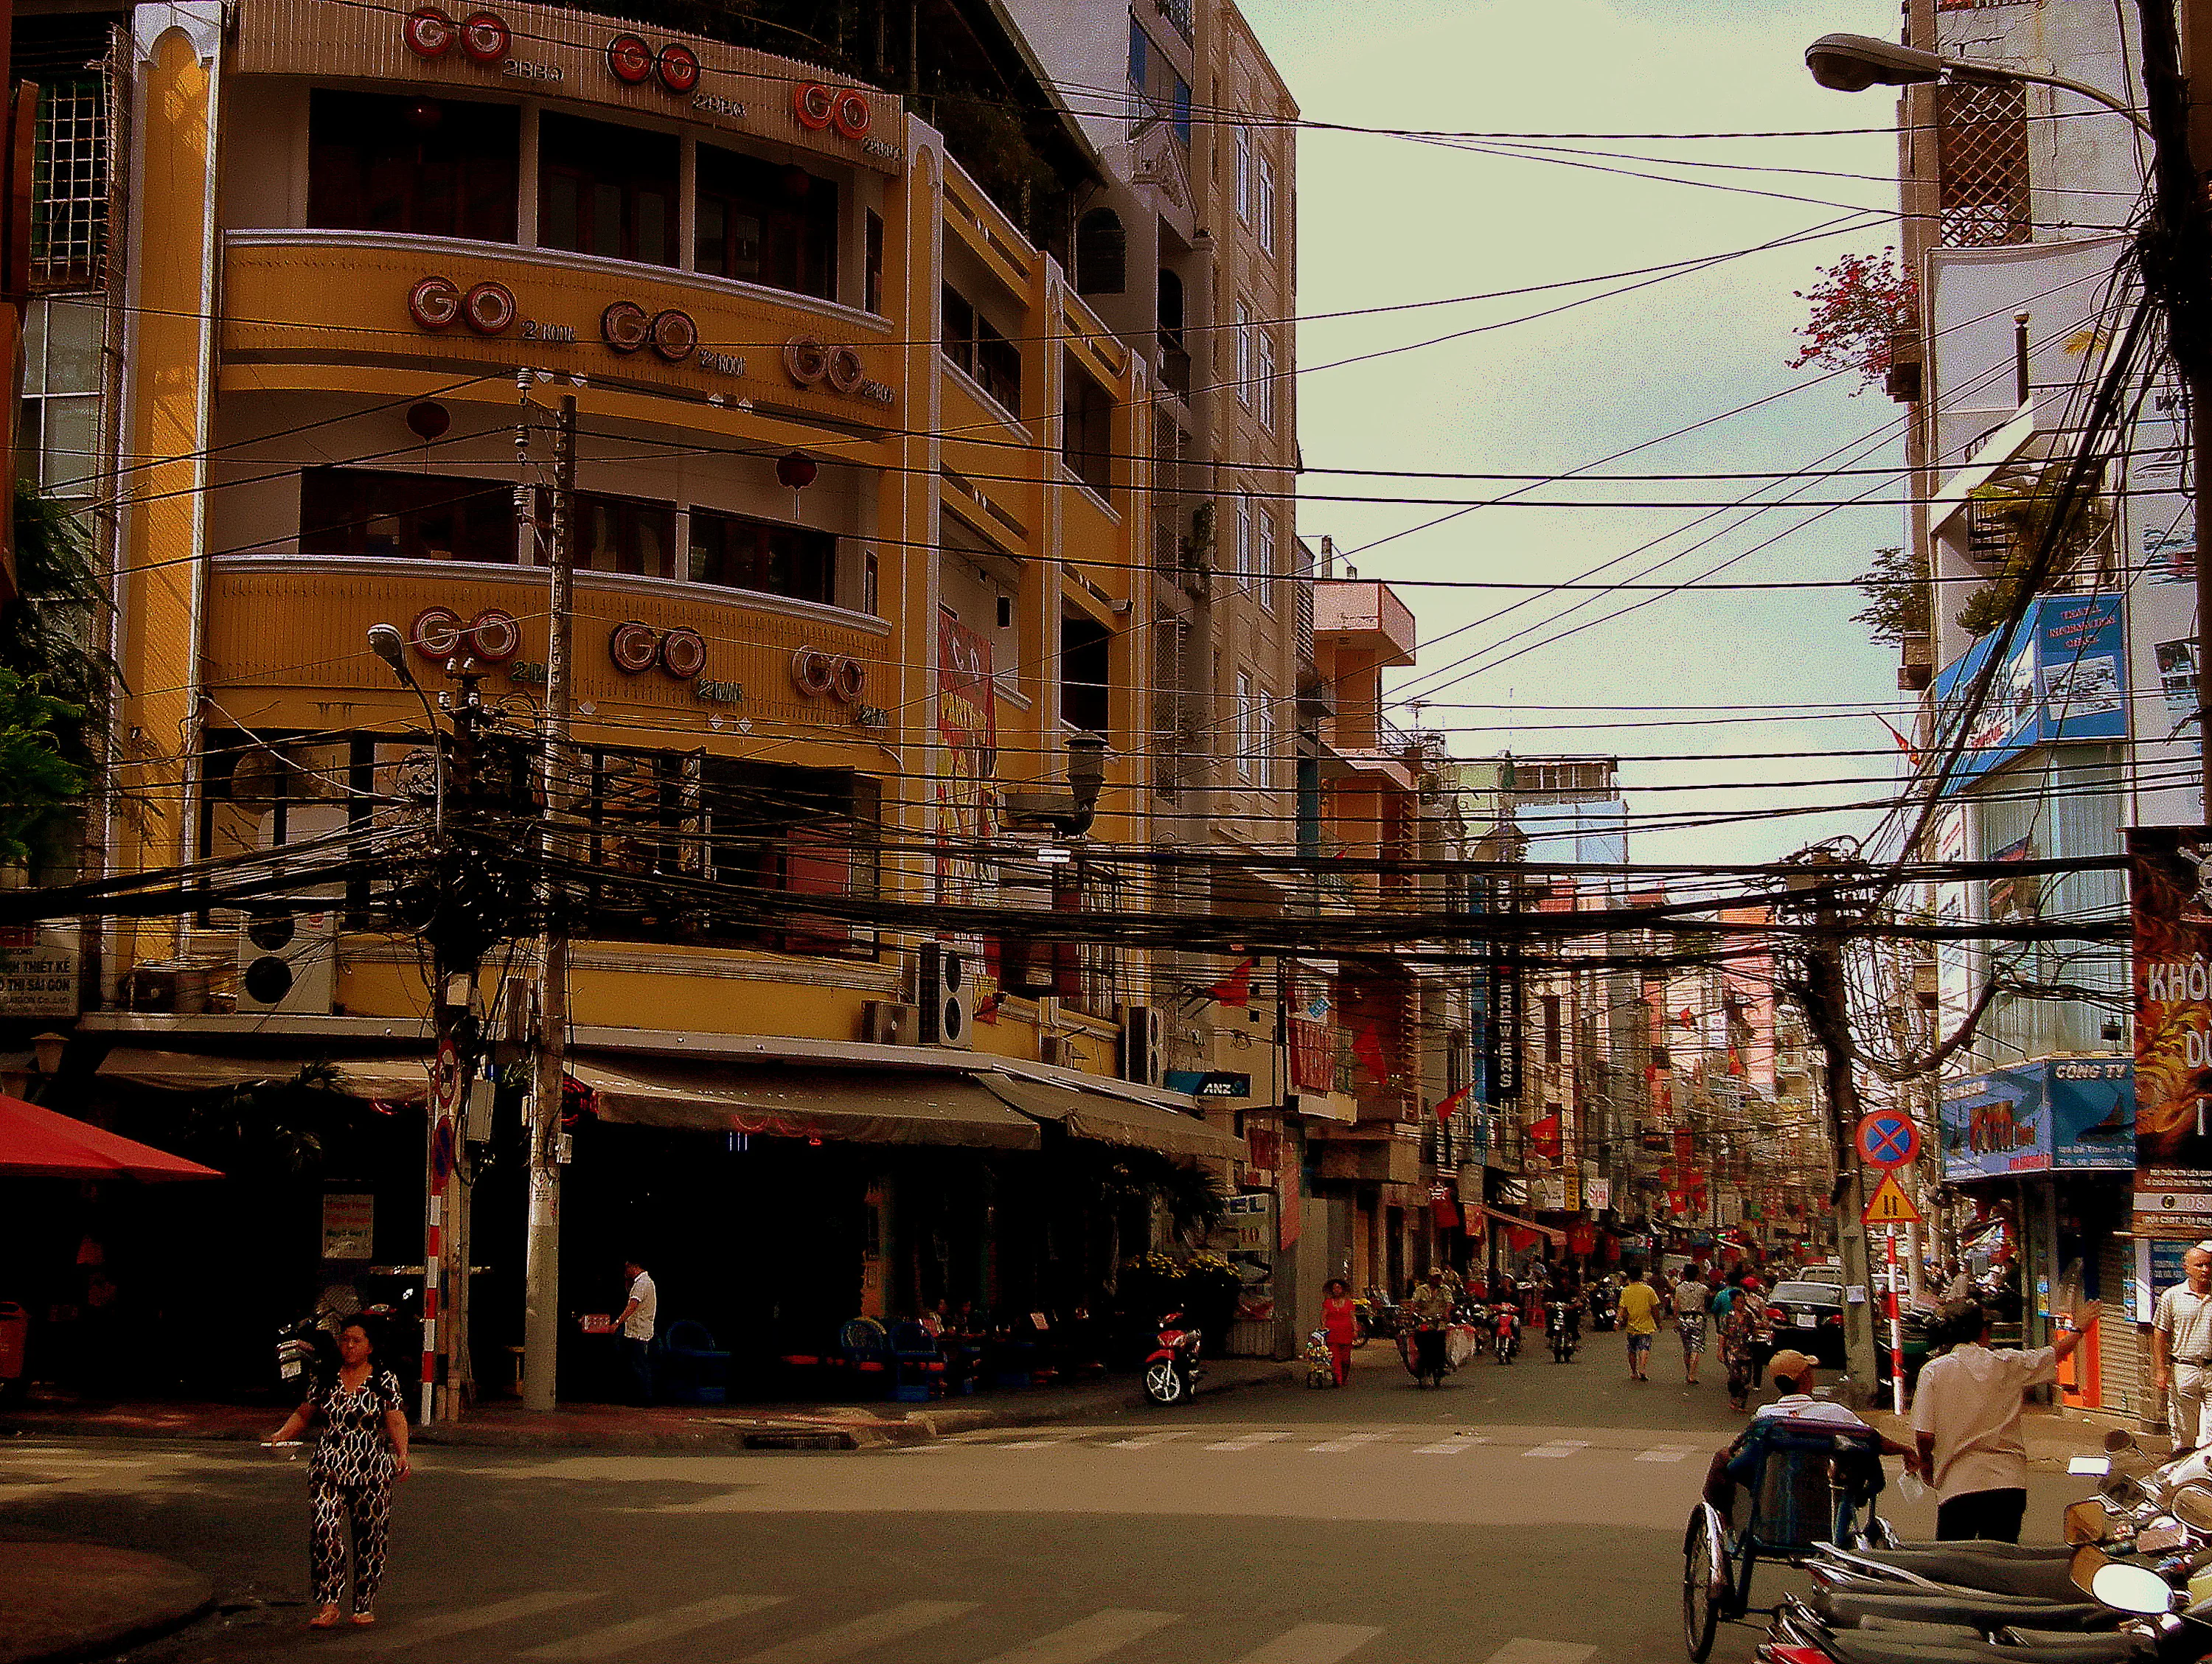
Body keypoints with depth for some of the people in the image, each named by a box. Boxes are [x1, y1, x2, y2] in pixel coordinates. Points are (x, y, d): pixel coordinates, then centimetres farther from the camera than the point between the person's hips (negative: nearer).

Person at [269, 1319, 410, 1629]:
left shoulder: (385, 1380, 2)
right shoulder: (325, 1380, 10)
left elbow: (396, 1420, -5)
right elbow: (304, 1414, 16)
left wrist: (402, 1453, -20)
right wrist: (282, 1434, -2)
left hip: (372, 1471, -2)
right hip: (328, 1468, 2)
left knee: (369, 1537, 3)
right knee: (324, 1531, -13)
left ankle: (364, 1606, 16)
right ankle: (328, 1606, -10)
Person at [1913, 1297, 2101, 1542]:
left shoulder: (1933, 1371, -1)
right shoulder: (2008, 1365, 4)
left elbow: (1923, 1436, -7)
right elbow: (2057, 1353, 21)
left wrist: (1927, 1464, 14)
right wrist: (2079, 1329, 40)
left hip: (1956, 1486, -2)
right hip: (2009, 1483, 2)